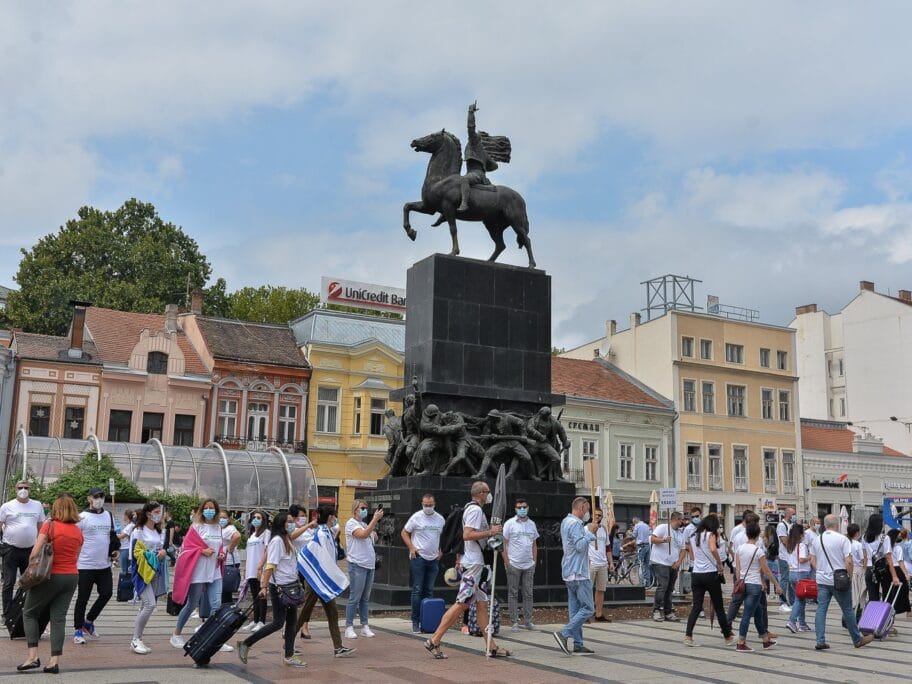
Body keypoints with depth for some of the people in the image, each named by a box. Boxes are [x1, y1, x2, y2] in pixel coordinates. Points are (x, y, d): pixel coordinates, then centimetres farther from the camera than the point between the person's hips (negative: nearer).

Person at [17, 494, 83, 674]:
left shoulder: (49, 526, -10)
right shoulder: (78, 531, 5)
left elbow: (35, 552, -12)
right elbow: (75, 556, 8)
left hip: (51, 576, -4)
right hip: (72, 576, 4)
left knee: (29, 613, 11)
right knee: (59, 617, 6)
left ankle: (33, 656, 2)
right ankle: (54, 661, 2)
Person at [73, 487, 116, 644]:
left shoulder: (109, 516, 10)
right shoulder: (82, 517, -7)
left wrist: (114, 550, 5)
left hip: (104, 564, 5)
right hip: (86, 565, -5)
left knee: (106, 593, 4)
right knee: (83, 597, 2)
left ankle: (89, 621, 23)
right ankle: (78, 630, 15)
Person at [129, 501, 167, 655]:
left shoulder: (160, 532, 14)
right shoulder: (138, 531, -6)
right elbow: (136, 553, -11)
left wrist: (164, 552, -1)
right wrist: (154, 556, -15)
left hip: (156, 572, 7)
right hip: (143, 571, -7)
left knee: (145, 607, 9)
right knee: (150, 604, -17)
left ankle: (137, 640, 15)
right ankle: (136, 640, -8)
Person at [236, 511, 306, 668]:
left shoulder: (287, 540, 13)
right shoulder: (277, 540, -14)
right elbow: (270, 565, -20)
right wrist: (264, 586, -24)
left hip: (290, 585, 9)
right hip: (279, 587, -9)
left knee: (292, 621, 7)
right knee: (278, 622, -6)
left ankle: (289, 656, 12)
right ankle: (245, 644, 3)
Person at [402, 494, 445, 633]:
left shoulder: (440, 519, 7)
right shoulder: (416, 517, -5)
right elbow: (404, 532, 0)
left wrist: (441, 551, 6)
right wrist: (411, 548, -11)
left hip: (434, 559, 4)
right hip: (418, 558, -4)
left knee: (429, 591, 9)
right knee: (417, 590, -4)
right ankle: (415, 622, 0)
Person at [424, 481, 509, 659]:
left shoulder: (473, 508, 19)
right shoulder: (475, 509, -12)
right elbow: (467, 535, -22)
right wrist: (490, 532, -18)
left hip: (478, 564, 11)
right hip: (473, 564, -11)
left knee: (482, 605, 9)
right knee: (461, 604, -9)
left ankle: (492, 647, 11)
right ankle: (433, 641, -7)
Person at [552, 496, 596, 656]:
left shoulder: (566, 522, 18)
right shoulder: (575, 523, -15)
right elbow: (580, 546, -22)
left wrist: (588, 531, 18)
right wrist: (590, 532, -12)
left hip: (570, 573, 10)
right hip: (578, 573, -10)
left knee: (575, 609, 8)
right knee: (587, 609, -8)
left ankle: (578, 645, 9)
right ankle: (564, 634, -13)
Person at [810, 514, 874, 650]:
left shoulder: (816, 540, 6)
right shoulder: (843, 539, -9)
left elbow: (812, 560, 11)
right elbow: (848, 561, -14)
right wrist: (850, 576, -2)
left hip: (822, 580, 4)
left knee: (821, 609, 2)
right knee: (847, 610, 8)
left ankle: (820, 641, -2)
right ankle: (857, 640, 21)